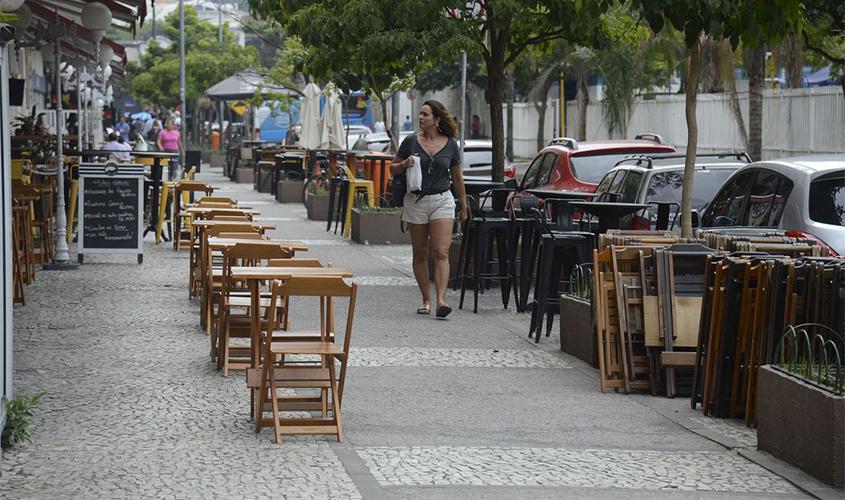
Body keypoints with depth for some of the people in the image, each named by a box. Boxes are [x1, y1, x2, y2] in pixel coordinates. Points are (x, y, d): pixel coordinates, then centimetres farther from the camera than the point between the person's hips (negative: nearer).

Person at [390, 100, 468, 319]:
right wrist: (404, 165, -13)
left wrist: (463, 205, 17)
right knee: (420, 254, 6)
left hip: (442, 200, -1)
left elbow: (457, 178, 14)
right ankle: (426, 300, 15)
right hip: (416, 201, 1)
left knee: (441, 252, -12)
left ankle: (441, 300, -20)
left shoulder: (450, 144, 3)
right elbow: (393, 168, 10)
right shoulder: (411, 141, 1)